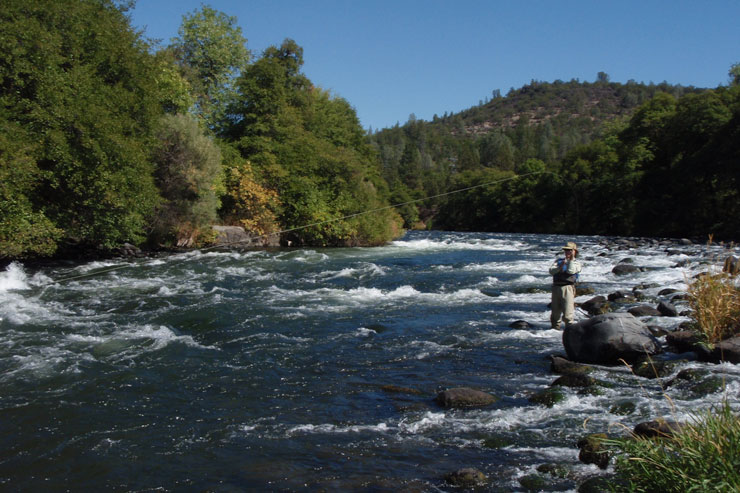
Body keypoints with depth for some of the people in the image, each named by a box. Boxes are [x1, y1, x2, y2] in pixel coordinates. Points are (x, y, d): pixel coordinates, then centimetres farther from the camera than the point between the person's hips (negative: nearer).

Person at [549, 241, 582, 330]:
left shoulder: (576, 263, 10)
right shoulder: (559, 260, 20)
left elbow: (570, 271, -10)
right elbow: (551, 271, 5)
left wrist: (571, 259, -7)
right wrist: (560, 267, -10)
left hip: (568, 287, -4)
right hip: (556, 286, 4)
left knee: (567, 311, -10)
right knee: (555, 310, 9)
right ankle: (555, 327, 19)